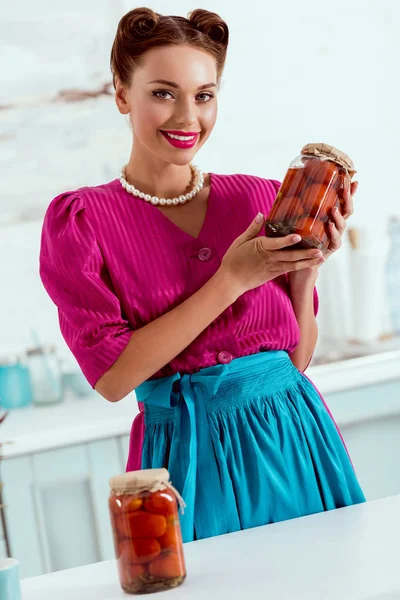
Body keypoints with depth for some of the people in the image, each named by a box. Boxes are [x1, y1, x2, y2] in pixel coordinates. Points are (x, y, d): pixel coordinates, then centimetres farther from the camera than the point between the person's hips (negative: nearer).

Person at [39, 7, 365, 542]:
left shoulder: (261, 199, 4)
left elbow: (298, 358, 8)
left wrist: (305, 271, -9)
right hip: (193, 460, -3)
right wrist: (232, 279, -15)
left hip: (297, 440, 4)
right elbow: (112, 376, -15)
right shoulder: (79, 219, -5)